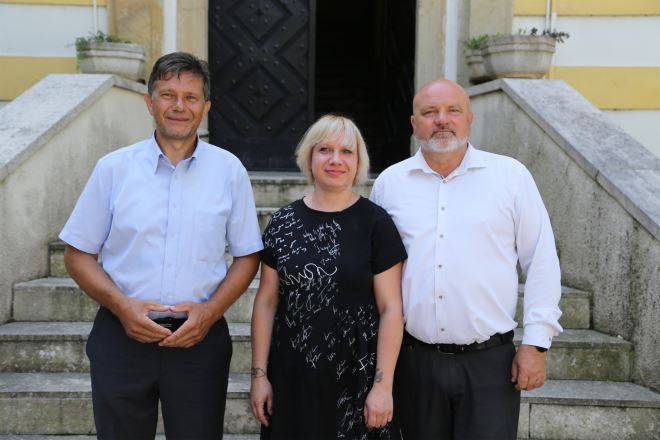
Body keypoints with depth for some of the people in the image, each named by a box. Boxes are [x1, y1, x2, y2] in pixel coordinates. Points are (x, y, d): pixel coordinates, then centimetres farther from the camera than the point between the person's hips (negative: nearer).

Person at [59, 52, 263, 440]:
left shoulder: (229, 170, -1)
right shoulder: (114, 168, -1)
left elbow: (247, 256, 4)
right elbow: (79, 255, 3)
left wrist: (210, 311, -10)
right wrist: (122, 306, -12)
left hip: (199, 337, 0)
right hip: (122, 335, 0)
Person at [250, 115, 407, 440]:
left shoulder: (376, 222, -5)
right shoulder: (282, 223, 2)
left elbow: (391, 309, -6)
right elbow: (266, 301, 6)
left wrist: (383, 384, -9)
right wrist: (259, 373, 3)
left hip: (355, 379, -2)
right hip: (291, 377, 2)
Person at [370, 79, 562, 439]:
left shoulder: (511, 175, 0)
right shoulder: (389, 182, 4)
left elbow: (541, 263, 1)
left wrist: (536, 343, -2)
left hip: (490, 360, -2)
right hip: (414, 359, 2)